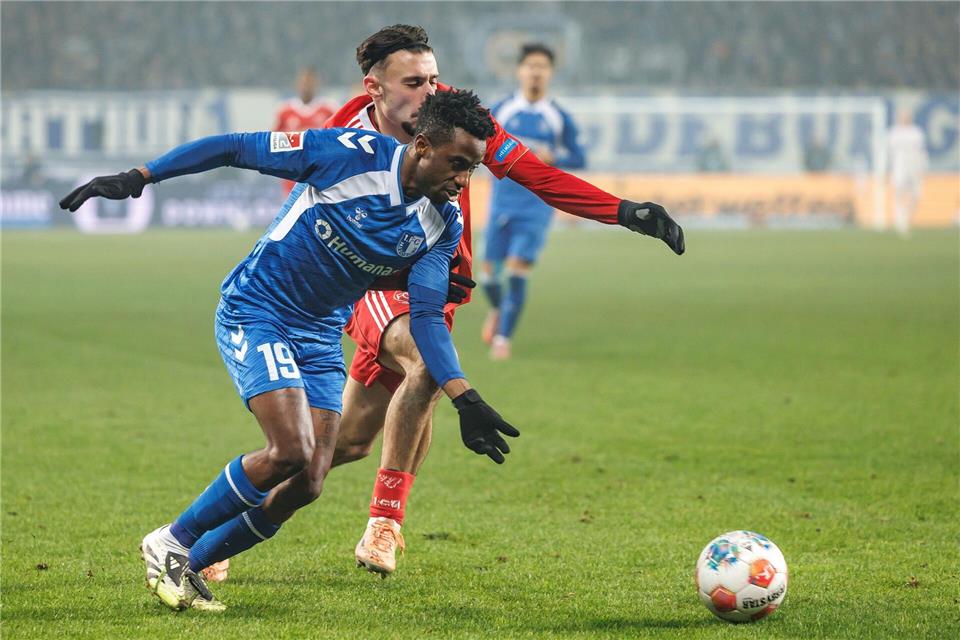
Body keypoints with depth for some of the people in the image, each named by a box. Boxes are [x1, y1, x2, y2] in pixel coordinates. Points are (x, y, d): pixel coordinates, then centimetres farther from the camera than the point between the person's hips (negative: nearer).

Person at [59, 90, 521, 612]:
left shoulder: (443, 223, -4)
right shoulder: (350, 154, -21)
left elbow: (426, 318, -2)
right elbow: (233, 148, -16)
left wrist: (465, 399, -16)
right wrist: (135, 179, -19)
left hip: (321, 337, 6)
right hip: (256, 311, -6)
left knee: (307, 485, -5)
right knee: (290, 453, -23)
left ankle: (190, 565, 15)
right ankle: (170, 545, -2)